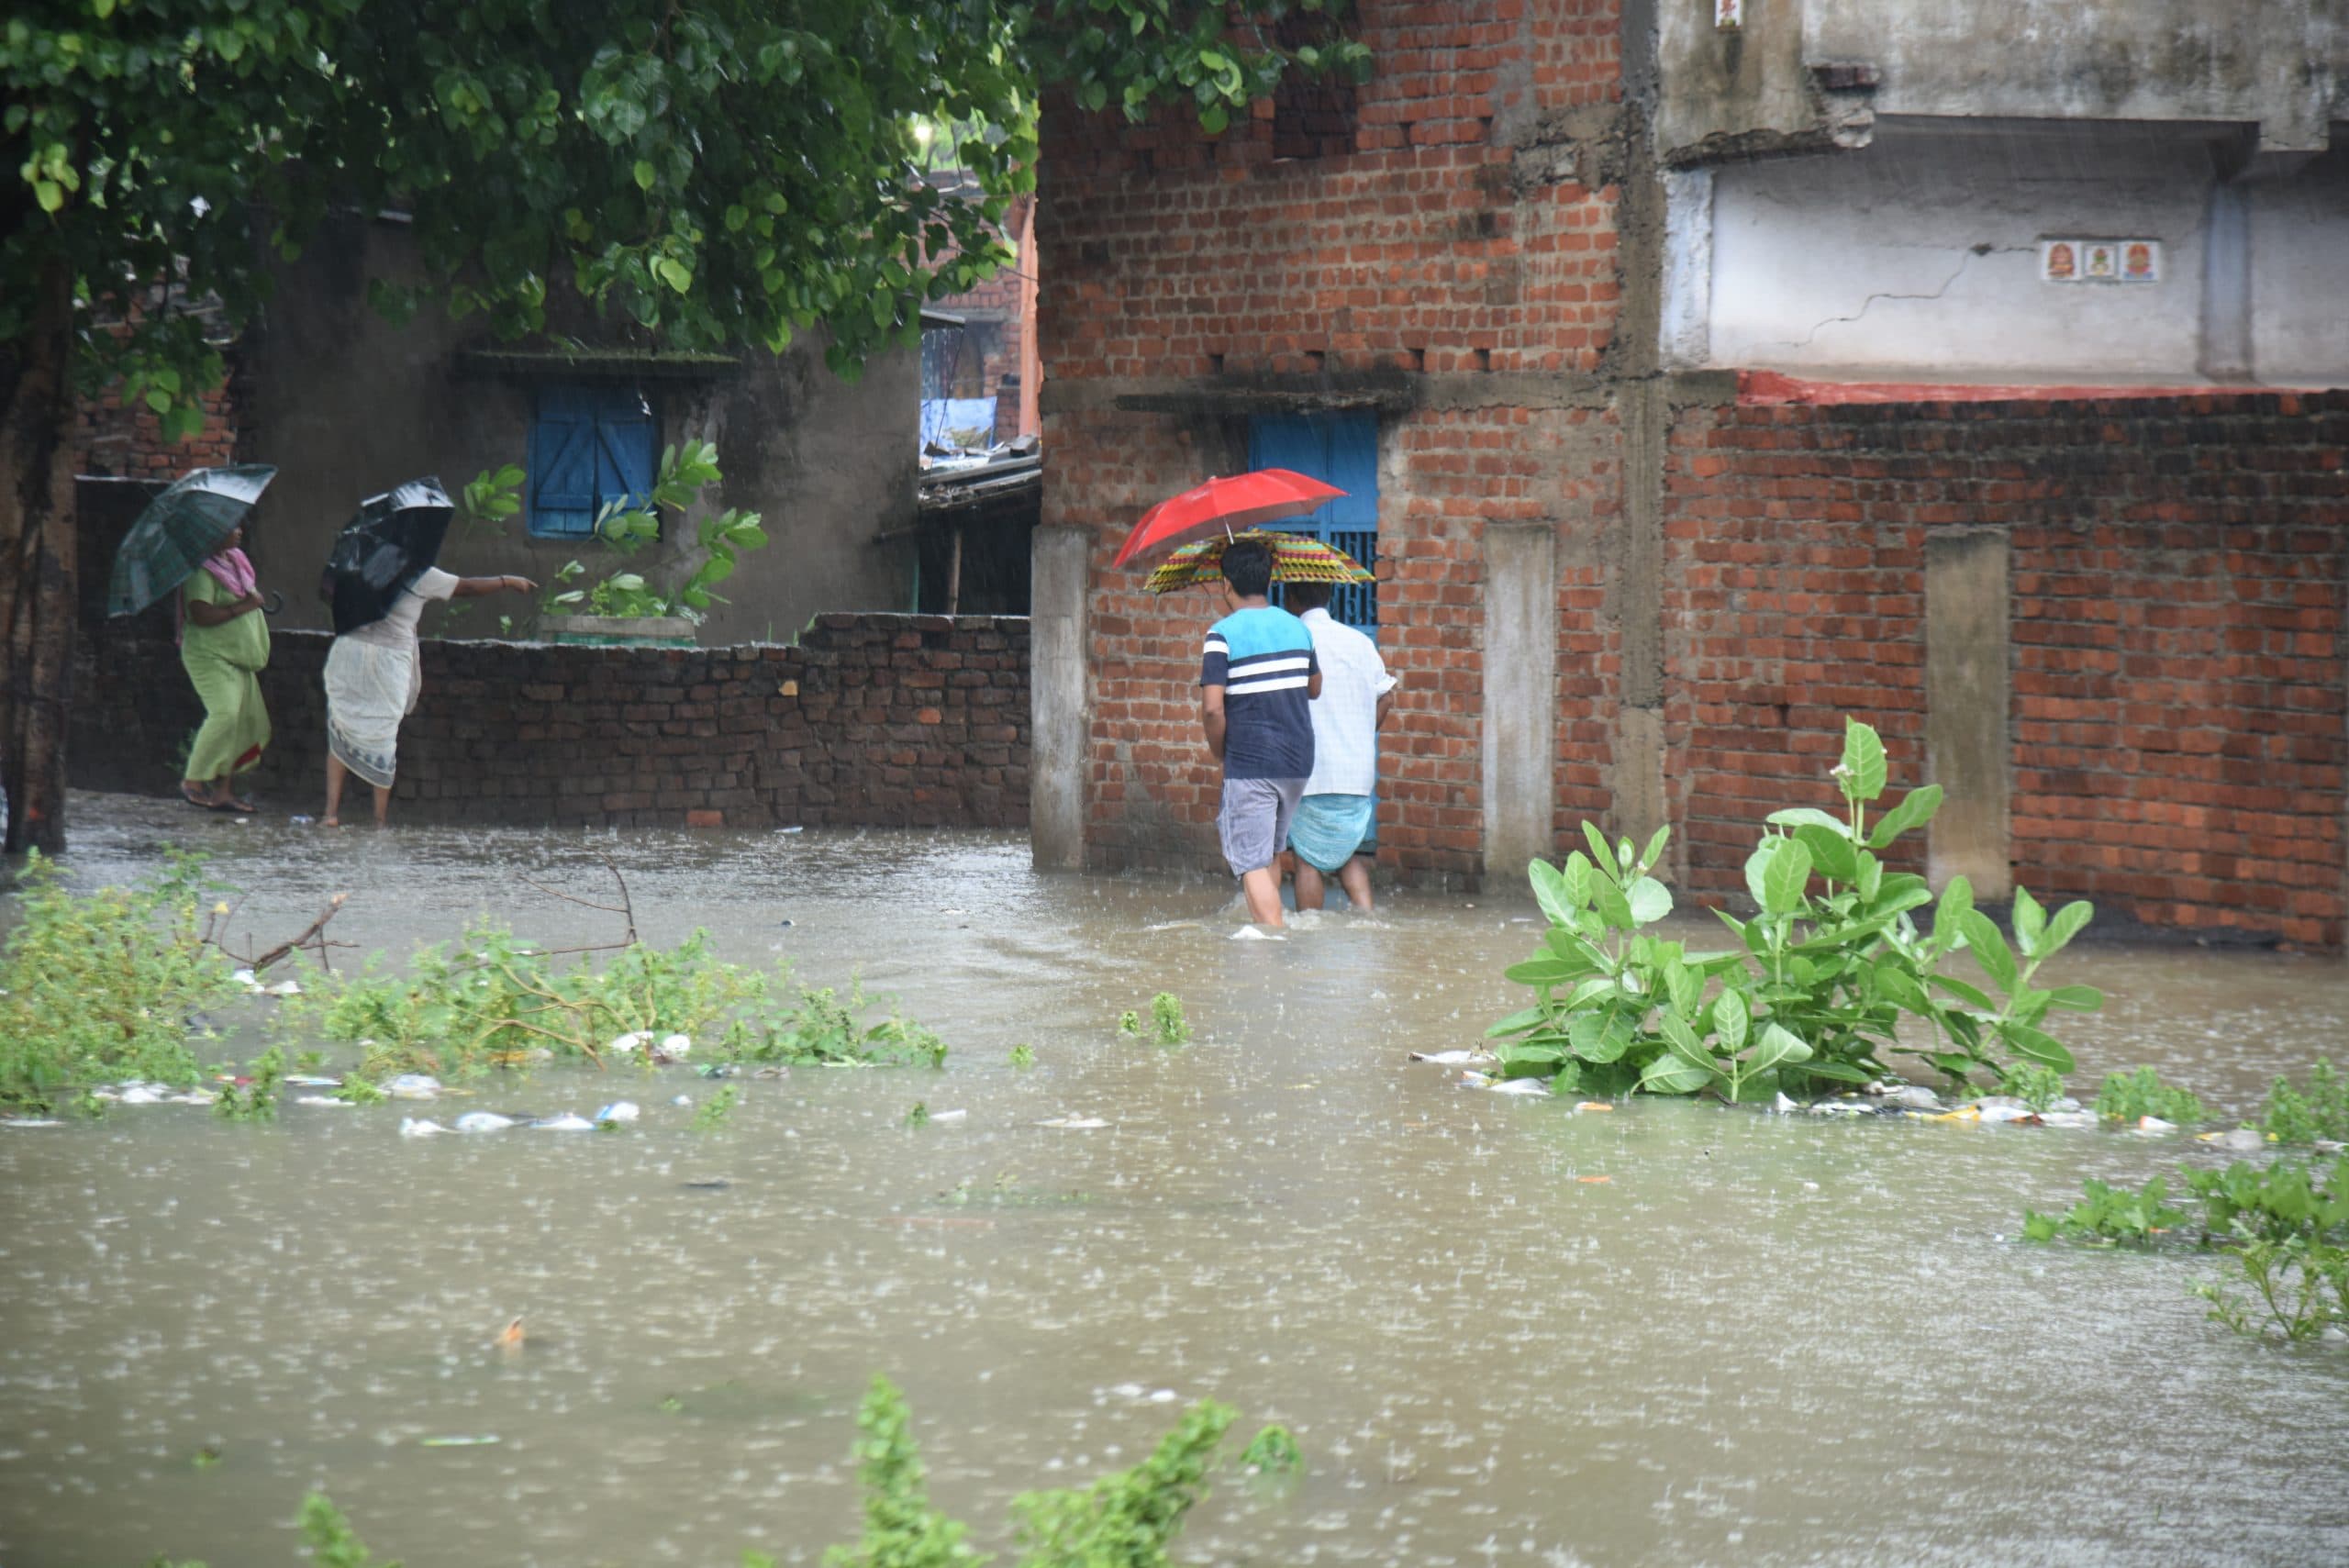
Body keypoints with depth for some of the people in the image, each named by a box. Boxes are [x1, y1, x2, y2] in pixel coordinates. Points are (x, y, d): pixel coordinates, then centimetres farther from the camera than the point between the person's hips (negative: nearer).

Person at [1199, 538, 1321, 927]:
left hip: (1249, 764, -6)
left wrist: (1220, 752, -1)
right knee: (1271, 854, 22)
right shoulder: (1298, 628, 7)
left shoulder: (1224, 634, -11)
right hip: (1298, 762, 6)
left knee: (1253, 864, -6)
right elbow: (1315, 688, 21)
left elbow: (1212, 708, -17)